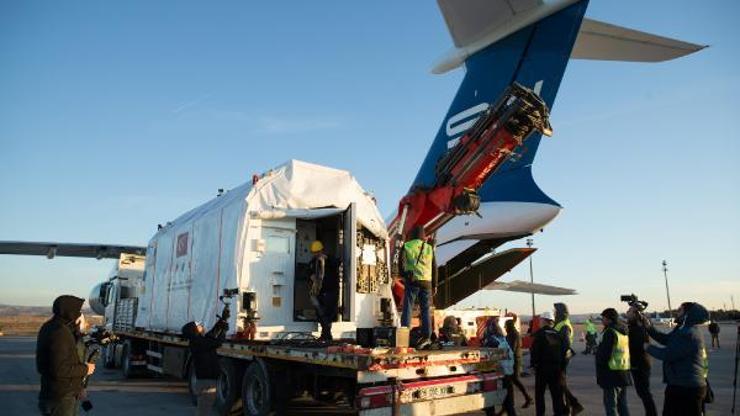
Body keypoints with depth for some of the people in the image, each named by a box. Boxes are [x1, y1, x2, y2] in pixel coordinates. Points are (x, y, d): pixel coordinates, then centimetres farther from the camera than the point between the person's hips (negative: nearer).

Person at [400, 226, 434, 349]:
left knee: (407, 308, -1)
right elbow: (434, 267, 9)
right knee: (425, 310, 8)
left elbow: (401, 265, 8)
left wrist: (405, 277, 25)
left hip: (411, 281, -2)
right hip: (426, 282, 2)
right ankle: (426, 336, 4)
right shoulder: (429, 248, 8)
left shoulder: (406, 246, 3)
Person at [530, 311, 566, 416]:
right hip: (556, 367, 5)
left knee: (539, 393, 7)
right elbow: (563, 352, 9)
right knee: (557, 393, 10)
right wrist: (562, 367, 13)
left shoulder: (540, 333, -10)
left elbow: (534, 350, -14)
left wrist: (533, 364, -6)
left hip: (542, 367, -4)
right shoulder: (557, 334, 6)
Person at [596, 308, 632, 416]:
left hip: (612, 372, -9)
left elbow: (604, 353, -20)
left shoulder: (610, 332, -17)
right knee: (622, 404, 18)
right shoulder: (624, 332, 10)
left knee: (610, 404, -2)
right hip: (624, 372, 9)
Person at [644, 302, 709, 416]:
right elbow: (666, 339, 15)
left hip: (687, 388, -10)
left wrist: (649, 348, -6)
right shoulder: (684, 329, 11)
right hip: (679, 384, 10)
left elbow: (667, 354, -23)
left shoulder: (689, 333, -24)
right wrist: (649, 327, 2)